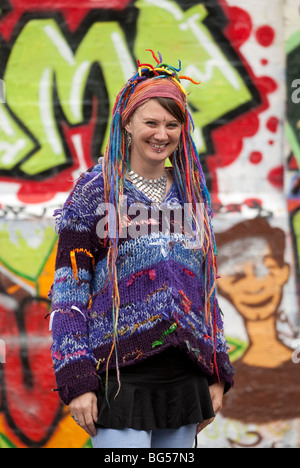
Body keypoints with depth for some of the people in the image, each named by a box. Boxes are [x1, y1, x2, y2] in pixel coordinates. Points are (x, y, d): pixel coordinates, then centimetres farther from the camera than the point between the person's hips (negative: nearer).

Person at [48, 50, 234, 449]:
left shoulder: (191, 195, 15)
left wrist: (217, 374, 14)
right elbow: (68, 289, -3)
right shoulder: (95, 190, 1)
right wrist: (76, 378, -12)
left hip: (186, 376, 5)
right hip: (121, 377, -5)